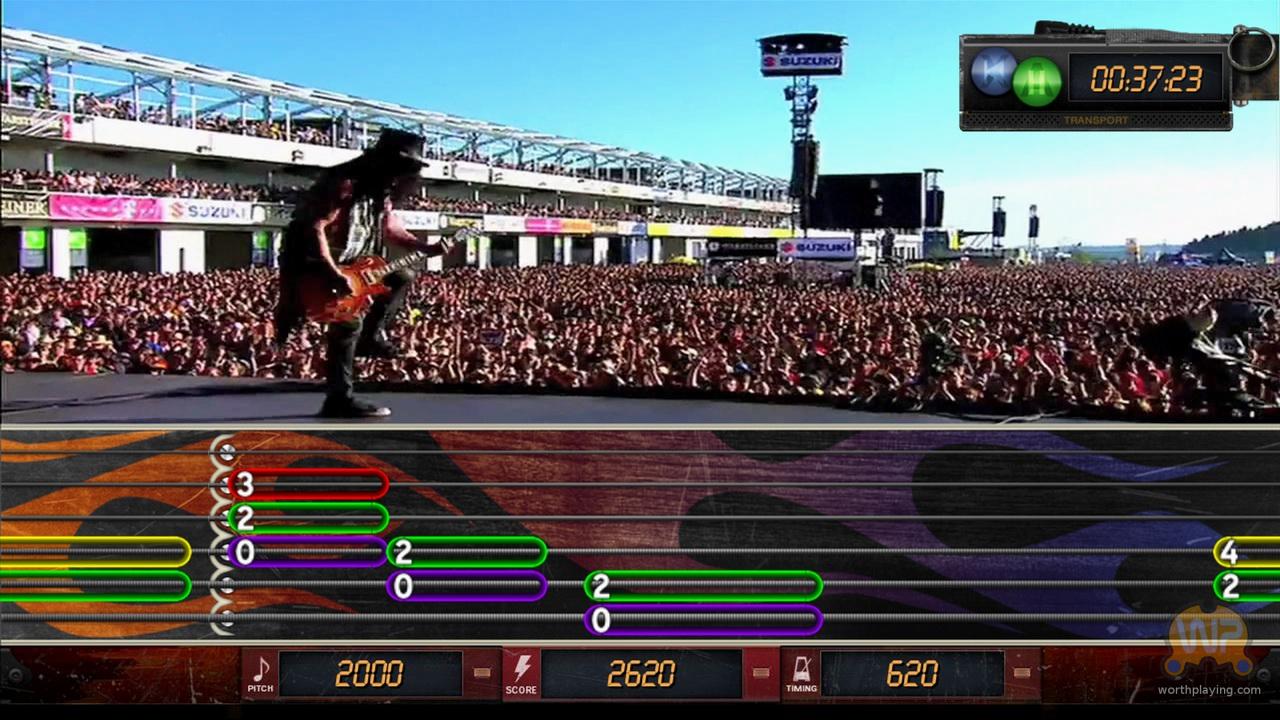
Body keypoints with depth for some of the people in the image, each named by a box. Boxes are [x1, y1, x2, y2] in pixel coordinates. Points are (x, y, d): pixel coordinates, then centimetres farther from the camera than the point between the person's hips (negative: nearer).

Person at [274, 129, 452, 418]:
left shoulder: (380, 191, 6)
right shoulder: (345, 184, -23)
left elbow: (389, 227, 20)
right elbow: (315, 229, -29)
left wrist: (426, 248, 7)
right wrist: (335, 275, -33)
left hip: (352, 264, 10)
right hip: (315, 264, -10)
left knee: (402, 278, 8)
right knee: (349, 321, -22)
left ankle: (371, 337, 10)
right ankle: (340, 400, -18)